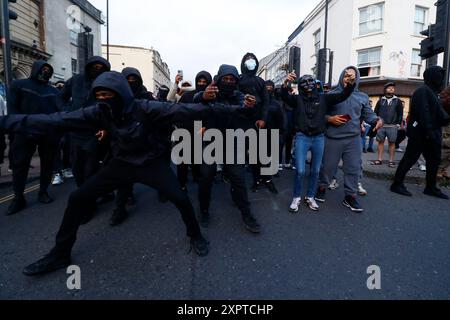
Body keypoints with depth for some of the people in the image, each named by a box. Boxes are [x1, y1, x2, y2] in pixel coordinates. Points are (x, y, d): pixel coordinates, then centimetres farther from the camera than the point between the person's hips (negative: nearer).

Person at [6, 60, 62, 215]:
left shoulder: (53, 90, 16)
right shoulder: (19, 85, 9)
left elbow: (60, 108, 7)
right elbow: (12, 108, 2)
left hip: (50, 133, 3)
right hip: (26, 133, -2)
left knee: (47, 164, 8)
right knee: (20, 165, 0)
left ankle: (43, 192, 22)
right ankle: (19, 198, 9)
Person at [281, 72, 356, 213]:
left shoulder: (323, 98, 8)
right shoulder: (297, 99, 3)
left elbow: (343, 95, -1)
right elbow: (285, 97, -16)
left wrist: (350, 83, -22)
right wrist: (286, 84, -37)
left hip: (319, 138, 3)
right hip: (302, 137, -2)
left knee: (316, 171, 9)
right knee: (300, 171, -7)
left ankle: (310, 197, 26)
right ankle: (297, 197, 12)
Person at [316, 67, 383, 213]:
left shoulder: (362, 97, 11)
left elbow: (368, 114, 9)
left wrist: (377, 120, -11)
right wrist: (330, 119, -14)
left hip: (354, 139, 3)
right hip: (333, 138, -2)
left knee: (353, 168, 5)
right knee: (328, 166, 8)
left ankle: (350, 196, 17)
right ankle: (322, 188, 30)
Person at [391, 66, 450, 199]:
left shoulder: (433, 92, 20)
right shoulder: (423, 91, -11)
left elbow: (438, 111, 18)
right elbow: (423, 112, -21)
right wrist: (429, 131, -26)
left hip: (431, 133, 10)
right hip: (420, 132, -10)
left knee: (434, 160, 12)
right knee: (410, 158, -6)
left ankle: (431, 187, 20)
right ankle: (397, 184, 1)